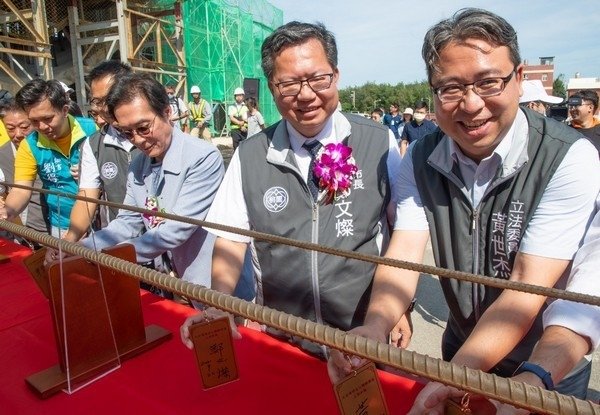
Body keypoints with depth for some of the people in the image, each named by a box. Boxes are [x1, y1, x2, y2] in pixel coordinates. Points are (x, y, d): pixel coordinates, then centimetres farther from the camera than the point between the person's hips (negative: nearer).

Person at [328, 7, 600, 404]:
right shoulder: (420, 158, -13)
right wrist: (375, 327, -39)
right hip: (461, 346, 3)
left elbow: (527, 290, -29)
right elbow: (404, 253, -21)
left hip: (546, 369, -3)